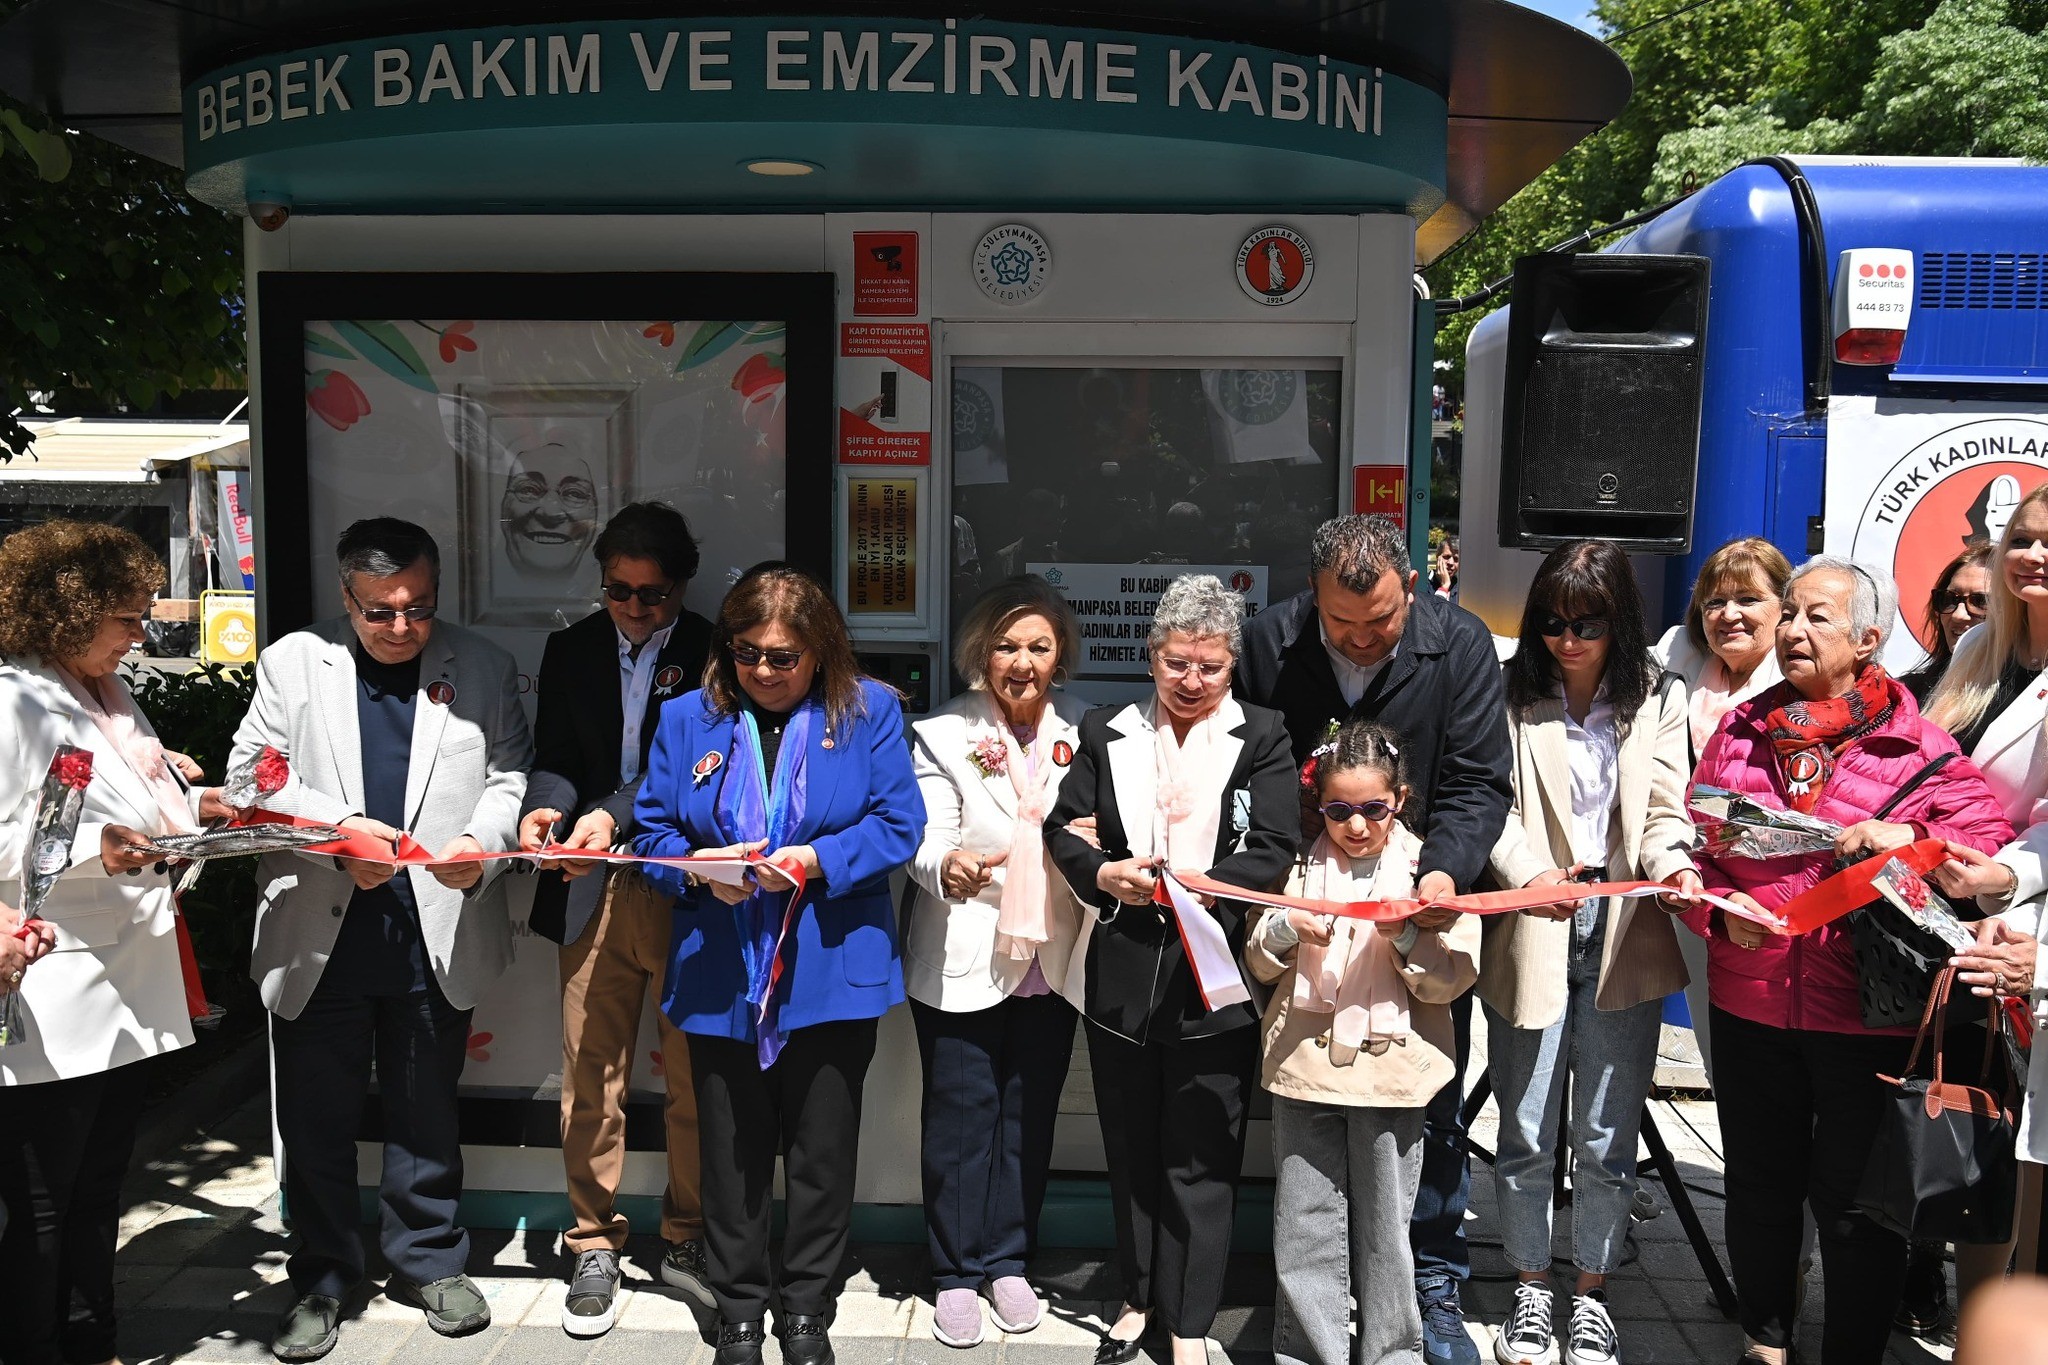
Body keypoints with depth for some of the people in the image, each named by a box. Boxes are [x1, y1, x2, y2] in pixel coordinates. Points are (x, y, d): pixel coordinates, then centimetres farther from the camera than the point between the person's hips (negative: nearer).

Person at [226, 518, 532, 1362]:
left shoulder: (482, 669, 2)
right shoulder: (291, 663, 2)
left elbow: (511, 774, 1)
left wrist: (481, 841, -18)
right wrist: (337, 826, -16)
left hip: (437, 935, 0)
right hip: (317, 936, 0)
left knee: (427, 1113, 14)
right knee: (316, 1118, 11)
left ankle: (429, 1261, 32)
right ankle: (324, 1277, 29)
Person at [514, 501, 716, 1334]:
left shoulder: (713, 656, 0)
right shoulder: (570, 651, 11)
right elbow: (554, 758, 9)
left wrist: (612, 815, -24)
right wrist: (546, 807, -14)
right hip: (596, 893, 2)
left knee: (695, 1077, 6)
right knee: (590, 1077, 6)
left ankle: (686, 1240, 23)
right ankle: (595, 1246, 21)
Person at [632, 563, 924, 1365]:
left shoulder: (869, 712, -2)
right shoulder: (688, 718, 3)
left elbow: (898, 824, -8)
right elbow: (652, 828, 3)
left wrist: (816, 861, -22)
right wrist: (699, 869, -17)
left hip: (832, 974, -1)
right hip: (720, 978, 2)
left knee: (822, 1154, 10)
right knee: (731, 1153, 13)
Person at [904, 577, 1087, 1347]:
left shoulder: (1081, 732, 3)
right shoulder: (943, 734, -7)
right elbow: (926, 838, -15)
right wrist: (947, 867, -36)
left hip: (1051, 960, 3)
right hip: (963, 961, -3)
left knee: (1029, 1119, 14)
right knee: (962, 1118, 6)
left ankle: (1008, 1260, 31)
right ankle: (957, 1272, 22)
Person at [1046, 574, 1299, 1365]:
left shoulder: (1262, 740, 1)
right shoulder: (1107, 734, 8)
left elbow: (1273, 854, -9)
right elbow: (1062, 830, 2)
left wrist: (1194, 883, -23)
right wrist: (1104, 873, -18)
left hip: (1214, 979, -2)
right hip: (1121, 975, 3)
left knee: (1200, 1157, 6)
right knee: (1131, 1147, 16)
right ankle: (1140, 1295, 35)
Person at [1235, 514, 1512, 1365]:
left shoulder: (1459, 644, -10)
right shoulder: (1268, 644, -9)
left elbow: (1478, 783, -11)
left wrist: (1446, 870, -28)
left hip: (1423, 914, 0)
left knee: (1433, 1116, 9)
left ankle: (1435, 1291, 27)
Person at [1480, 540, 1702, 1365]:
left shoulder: (1658, 699, 6)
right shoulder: (1513, 694, 2)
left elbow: (1663, 815, 2)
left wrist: (1674, 868, -19)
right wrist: (1528, 875, -22)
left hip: (1624, 935, 1)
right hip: (1532, 934, 0)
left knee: (1606, 1135, 8)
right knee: (1526, 1133, 7)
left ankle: (1592, 1294, 26)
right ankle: (1530, 1290, 26)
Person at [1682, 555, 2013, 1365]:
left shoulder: (1913, 743, -3)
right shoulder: (1740, 730, 6)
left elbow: (1989, 839, -7)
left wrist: (1906, 838, -25)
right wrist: (1718, 909, -10)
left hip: (1867, 1011, -3)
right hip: (1750, 1001, 3)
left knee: (1856, 1200, 7)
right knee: (1758, 1184, 17)